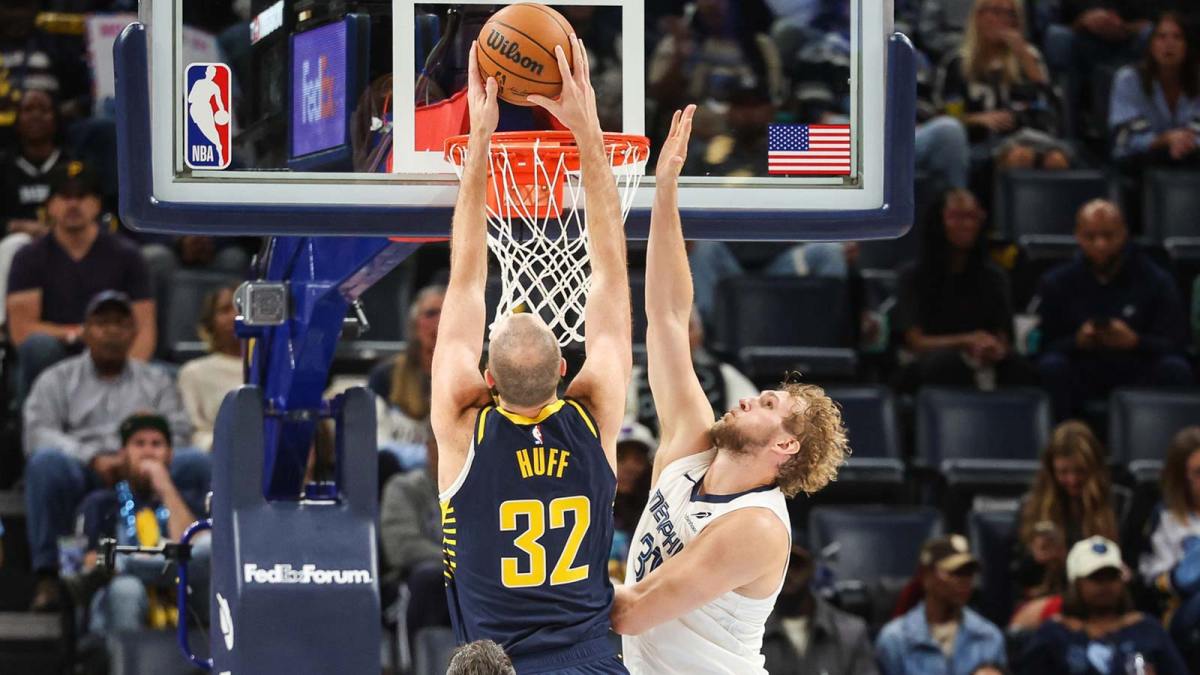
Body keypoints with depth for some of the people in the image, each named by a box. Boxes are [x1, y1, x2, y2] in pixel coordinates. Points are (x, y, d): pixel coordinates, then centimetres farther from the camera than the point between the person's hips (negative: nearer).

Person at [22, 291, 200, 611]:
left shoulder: (156, 381, 25)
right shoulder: (57, 380, 19)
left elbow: (177, 434, 9)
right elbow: (38, 434, 2)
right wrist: (94, 459, -14)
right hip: (80, 473, -1)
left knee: (197, 463, -27)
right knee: (46, 462, -35)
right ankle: (48, 576, -32)